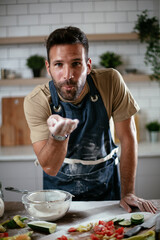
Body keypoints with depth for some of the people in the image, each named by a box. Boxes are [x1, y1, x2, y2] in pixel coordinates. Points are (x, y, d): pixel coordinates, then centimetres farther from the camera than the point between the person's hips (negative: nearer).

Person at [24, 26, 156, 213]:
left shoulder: (110, 82, -17)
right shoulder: (36, 102, -19)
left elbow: (128, 137, -9)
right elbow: (50, 168, -20)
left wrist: (128, 193, -9)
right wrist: (58, 136, -40)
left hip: (105, 184, 0)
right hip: (60, 188, 1)